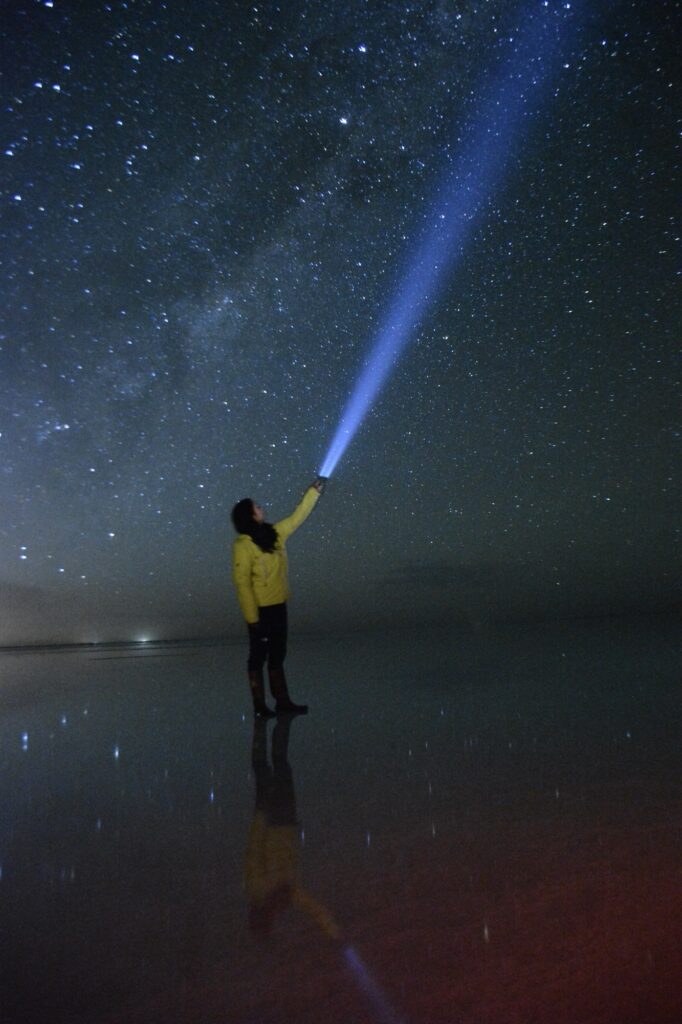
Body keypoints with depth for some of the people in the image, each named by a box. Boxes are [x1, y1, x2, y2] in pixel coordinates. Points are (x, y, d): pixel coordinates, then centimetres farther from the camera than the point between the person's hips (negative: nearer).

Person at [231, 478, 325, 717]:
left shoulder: (274, 534, 5)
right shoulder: (243, 545, -16)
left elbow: (297, 516, 17)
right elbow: (242, 582, -18)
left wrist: (315, 491, 16)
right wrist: (252, 617, -21)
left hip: (278, 606, 7)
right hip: (260, 610, -7)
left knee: (277, 655, 14)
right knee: (259, 656, 4)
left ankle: (282, 701, 22)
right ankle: (259, 706, 13)